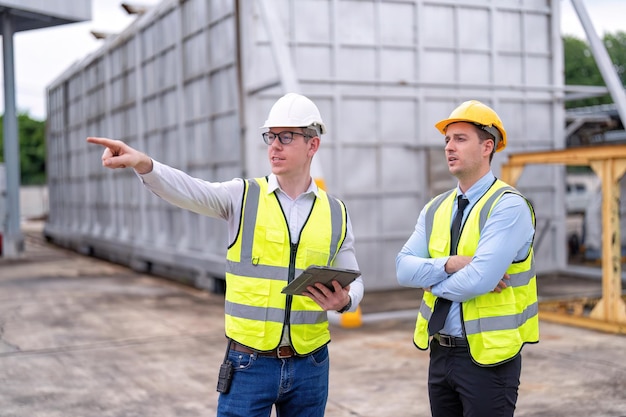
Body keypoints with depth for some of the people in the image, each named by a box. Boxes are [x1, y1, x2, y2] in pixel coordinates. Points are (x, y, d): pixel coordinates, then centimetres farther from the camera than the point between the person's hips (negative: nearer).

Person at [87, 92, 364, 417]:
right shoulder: (243, 197, -2)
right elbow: (189, 191, -21)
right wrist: (143, 164, -40)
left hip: (309, 366, 2)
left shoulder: (335, 213, 4)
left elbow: (354, 283, 10)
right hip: (249, 364, -2)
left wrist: (343, 301, -13)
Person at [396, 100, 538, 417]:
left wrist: (432, 282, -8)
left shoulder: (509, 206, -14)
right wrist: (450, 264, -20)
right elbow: (404, 269, -4)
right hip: (440, 352, 6)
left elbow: (478, 280, -25)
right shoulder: (435, 209, 8)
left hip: (488, 357, -6)